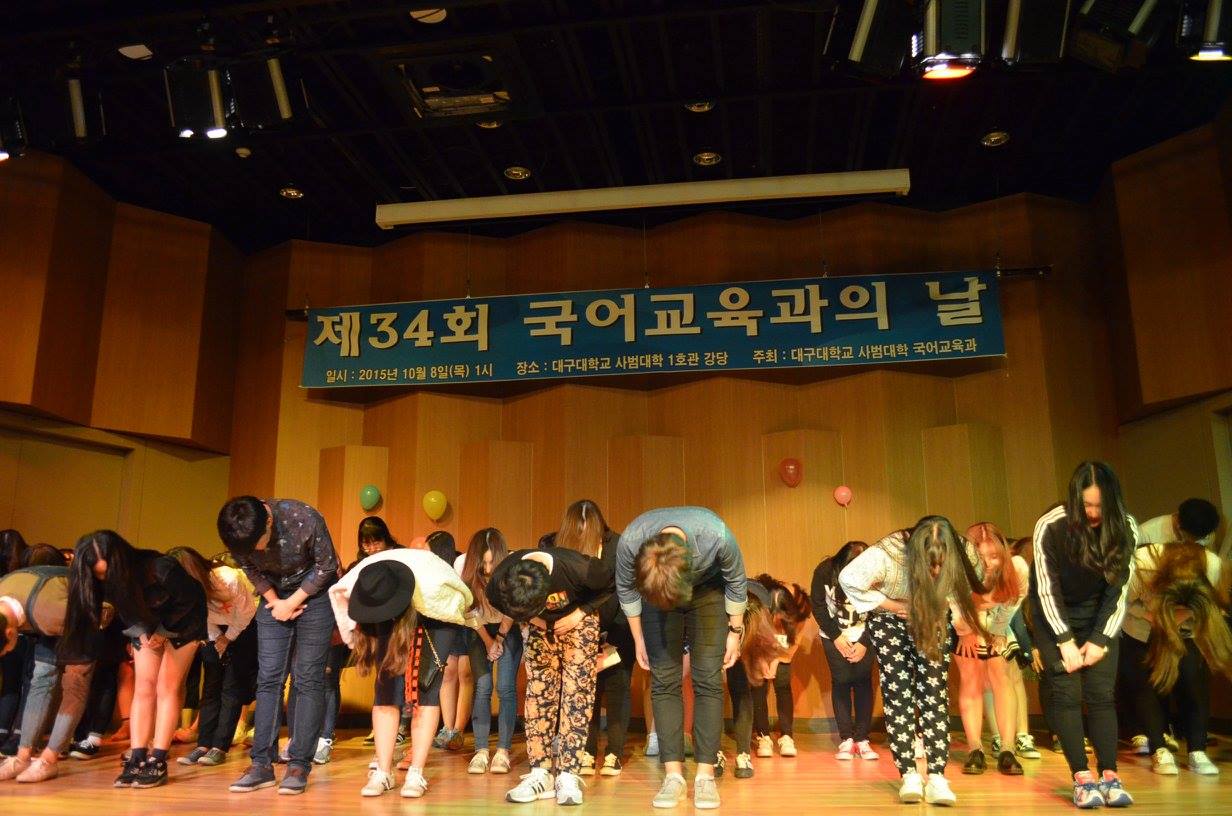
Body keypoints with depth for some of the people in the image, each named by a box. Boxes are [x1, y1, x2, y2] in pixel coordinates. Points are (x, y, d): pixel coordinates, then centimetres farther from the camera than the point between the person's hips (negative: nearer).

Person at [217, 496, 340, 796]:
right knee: (268, 678, -1)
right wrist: (275, 602, -10)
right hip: (275, 596, 4)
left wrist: (293, 602, -16)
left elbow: (327, 565, -17)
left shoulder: (305, 519, -31)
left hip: (313, 592, -4)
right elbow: (251, 570, 0)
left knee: (307, 679, -6)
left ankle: (299, 766, -3)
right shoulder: (238, 534, -19)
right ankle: (262, 764, 5)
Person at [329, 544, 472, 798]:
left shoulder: (433, 586, -41)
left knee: (426, 687, -13)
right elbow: (336, 592, -6)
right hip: (391, 621, 3)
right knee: (386, 687, -9)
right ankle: (383, 773, -4)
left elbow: (462, 599, -21)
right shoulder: (356, 585, -30)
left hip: (436, 615, -3)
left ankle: (416, 775, -10)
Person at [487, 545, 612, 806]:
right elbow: (498, 603, -3)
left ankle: (568, 776, -9)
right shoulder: (501, 579, -30)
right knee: (538, 689, -5)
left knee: (576, 691, -11)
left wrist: (581, 613, -22)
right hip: (540, 626, 3)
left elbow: (610, 584, -18)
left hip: (578, 620, -2)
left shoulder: (578, 568, -41)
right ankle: (540, 774, 1)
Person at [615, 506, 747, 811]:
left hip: (708, 590, -1)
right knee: (663, 680, -7)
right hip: (654, 592, 1)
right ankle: (674, 775, -2)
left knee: (708, 680, -8)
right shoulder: (630, 542, -35)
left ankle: (705, 775, -3)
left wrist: (735, 631, -5)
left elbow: (736, 582, -15)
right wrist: (638, 638, -1)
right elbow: (625, 589, -11)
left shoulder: (717, 535, -39)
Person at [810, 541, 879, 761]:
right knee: (841, 681, -7)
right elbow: (818, 607, -10)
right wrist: (836, 636, -11)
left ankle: (862, 740, -1)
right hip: (834, 633, 0)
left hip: (864, 635, 0)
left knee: (863, 680, -7)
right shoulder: (825, 571, -23)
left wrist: (864, 643, -12)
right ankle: (846, 739, -1)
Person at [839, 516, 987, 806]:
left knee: (934, 690, -9)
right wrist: (894, 605, -23)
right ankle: (909, 775, -5)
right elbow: (848, 580, -28)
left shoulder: (962, 552, -25)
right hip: (890, 619, -2)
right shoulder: (888, 553, -34)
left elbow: (966, 589, -5)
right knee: (898, 691, -8)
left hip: (934, 620, 2)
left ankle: (936, 776, -11)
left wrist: (945, 607, -20)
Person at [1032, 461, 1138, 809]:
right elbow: (1047, 590, -18)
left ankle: (1109, 776, -3)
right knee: (1066, 692, -9)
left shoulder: (1126, 528, -16)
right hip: (1054, 616, -2)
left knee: (1101, 692, -5)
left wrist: (1099, 640, -13)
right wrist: (1065, 642, -17)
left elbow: (1119, 590, -10)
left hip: (1099, 615, 2)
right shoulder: (1050, 527, -24)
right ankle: (1082, 778, -8)